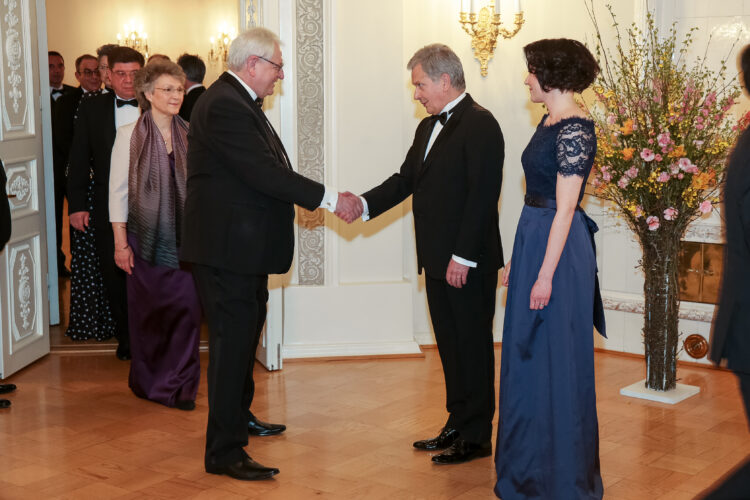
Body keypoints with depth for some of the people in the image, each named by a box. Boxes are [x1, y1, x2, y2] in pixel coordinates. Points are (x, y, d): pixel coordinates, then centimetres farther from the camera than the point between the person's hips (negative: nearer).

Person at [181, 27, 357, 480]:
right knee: (232, 340, -7)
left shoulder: (239, 102, 15)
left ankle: (239, 417, 41)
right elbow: (264, 172, -26)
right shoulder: (225, 106, -20)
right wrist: (329, 199, -22)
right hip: (228, 244, -11)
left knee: (245, 332, 23)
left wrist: (300, 200, 8)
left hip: (244, 244, 11)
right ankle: (224, 452, -1)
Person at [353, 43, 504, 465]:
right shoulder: (428, 127, 17)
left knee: (473, 347, 0)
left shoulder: (479, 124, -13)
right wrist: (365, 205, 0)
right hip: (439, 261, 9)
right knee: (450, 345, 15)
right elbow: (406, 179, 15)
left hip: (469, 263, -9)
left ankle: (477, 437, 10)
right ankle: (458, 426, 26)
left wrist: (463, 256, -22)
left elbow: (482, 194, -19)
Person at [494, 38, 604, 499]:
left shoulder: (575, 130, -18)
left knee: (555, 358, 1)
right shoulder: (551, 123, 11)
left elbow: (565, 208, -20)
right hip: (533, 239, 10)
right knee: (529, 355, 17)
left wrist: (545, 274, -20)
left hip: (558, 250, -10)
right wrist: (518, 260, 17)